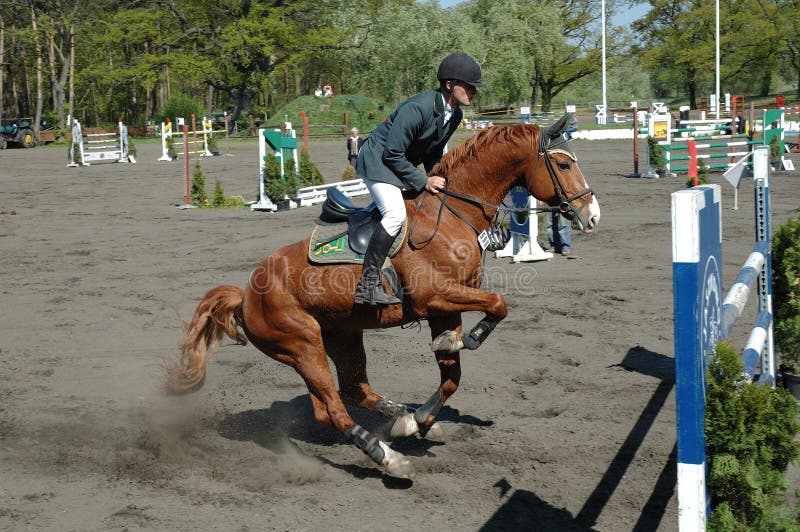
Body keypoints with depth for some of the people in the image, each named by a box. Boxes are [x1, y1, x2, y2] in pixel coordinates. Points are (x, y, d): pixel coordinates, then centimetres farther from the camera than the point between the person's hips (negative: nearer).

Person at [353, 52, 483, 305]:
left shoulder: (455, 115, -1)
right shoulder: (418, 108, -28)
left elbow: (434, 152, 15)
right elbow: (393, 154, -26)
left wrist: (438, 180, 0)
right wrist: (424, 181, -22)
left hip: (403, 165, 10)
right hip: (378, 161, -10)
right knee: (395, 213, -30)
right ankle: (368, 285, -30)